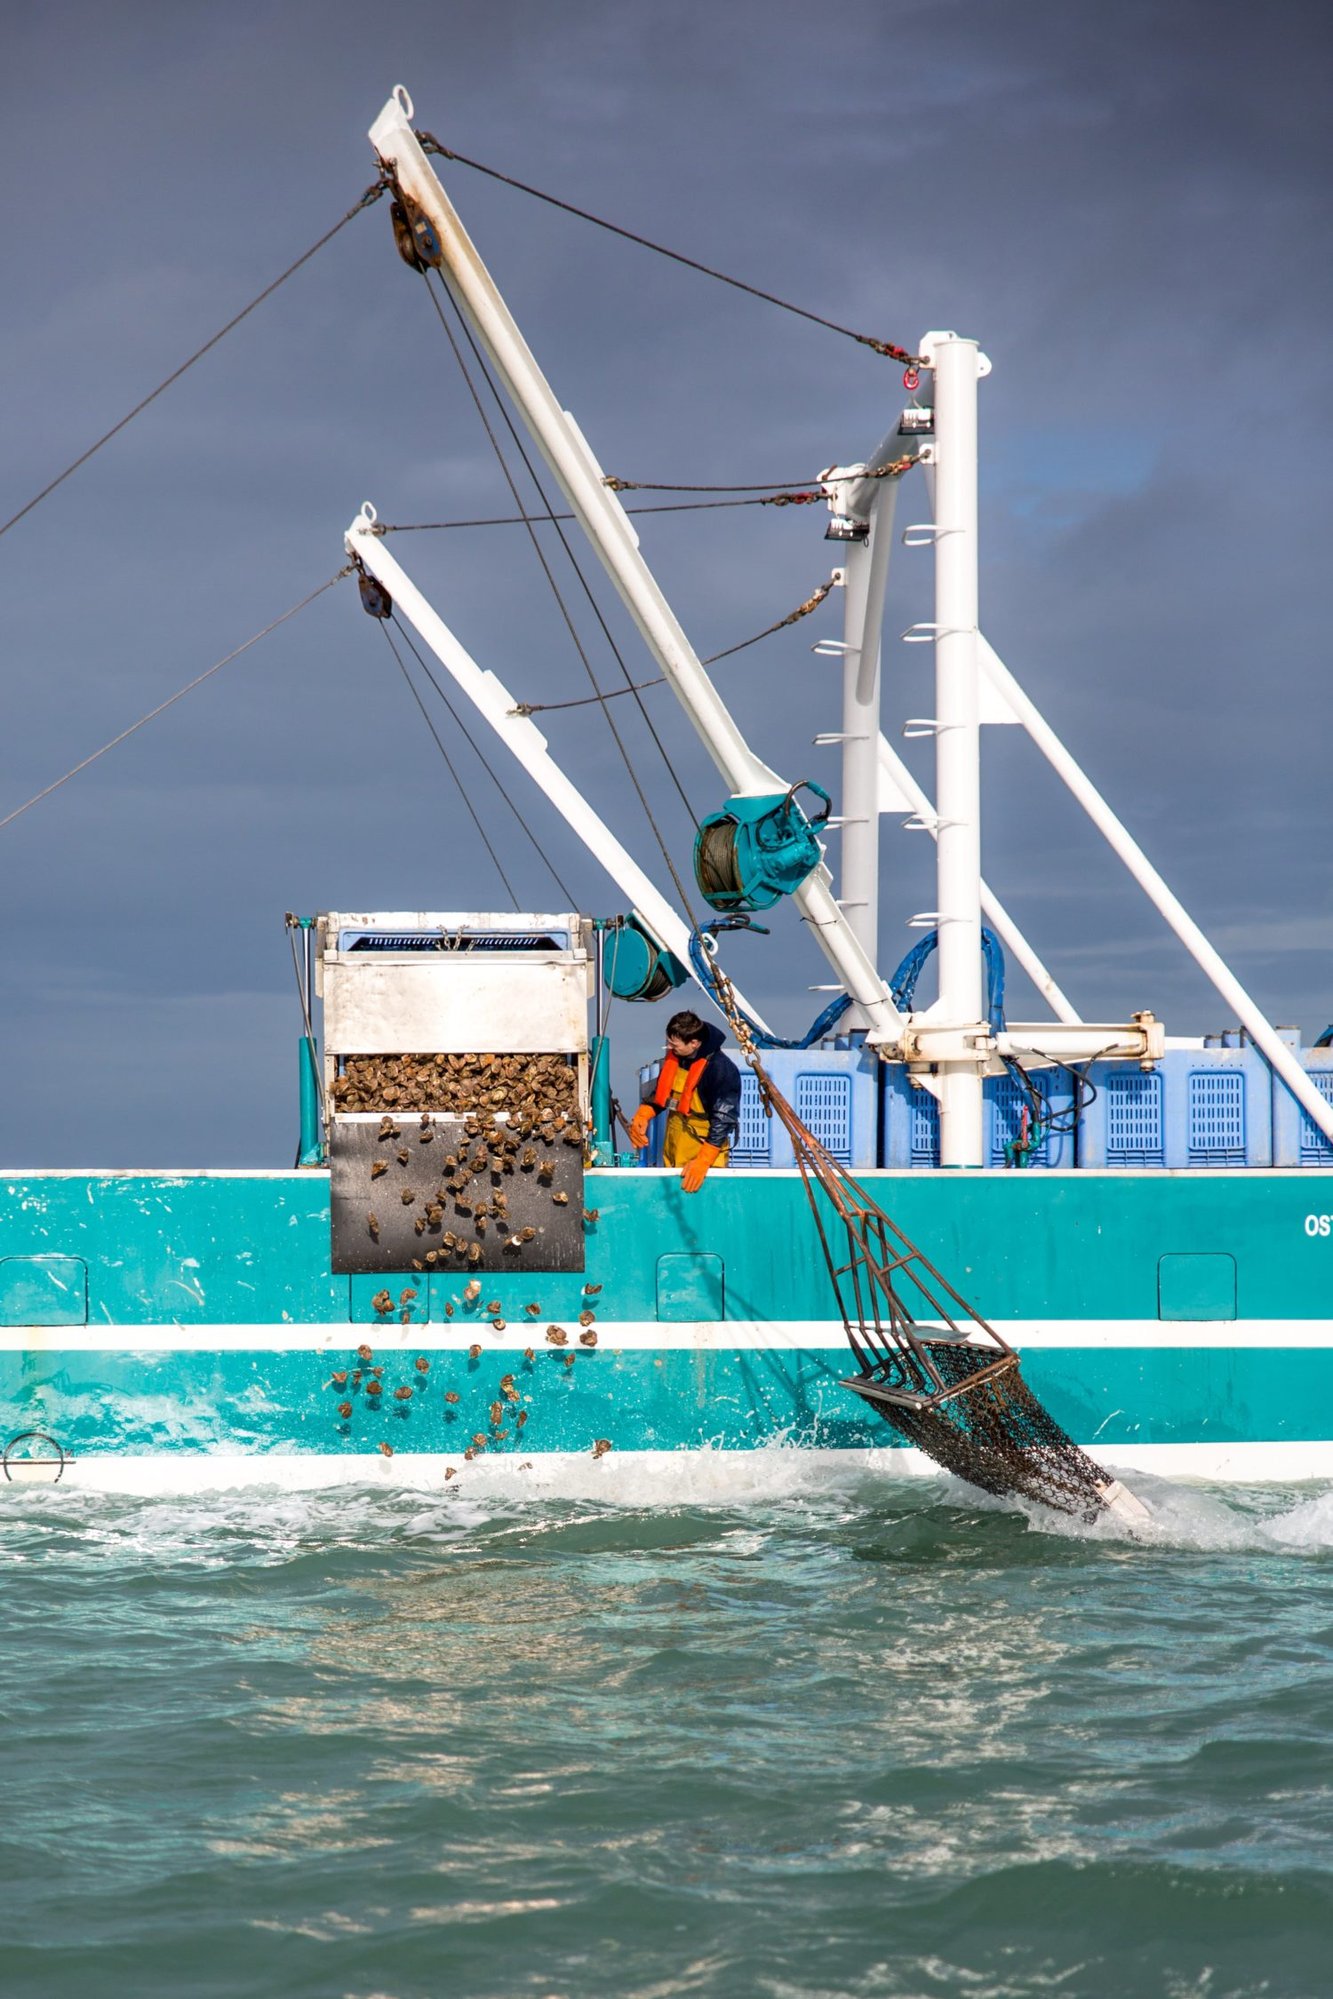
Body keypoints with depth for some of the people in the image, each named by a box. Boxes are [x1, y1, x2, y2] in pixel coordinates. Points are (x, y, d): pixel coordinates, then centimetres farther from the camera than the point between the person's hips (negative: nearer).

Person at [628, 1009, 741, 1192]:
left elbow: (722, 1121, -22)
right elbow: (661, 1092, 13)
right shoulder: (674, 1056, -3)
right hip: (673, 1149, 7)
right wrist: (642, 1116, -5)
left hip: (705, 1148, -7)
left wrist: (702, 1162, -26)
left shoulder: (722, 1070, -24)